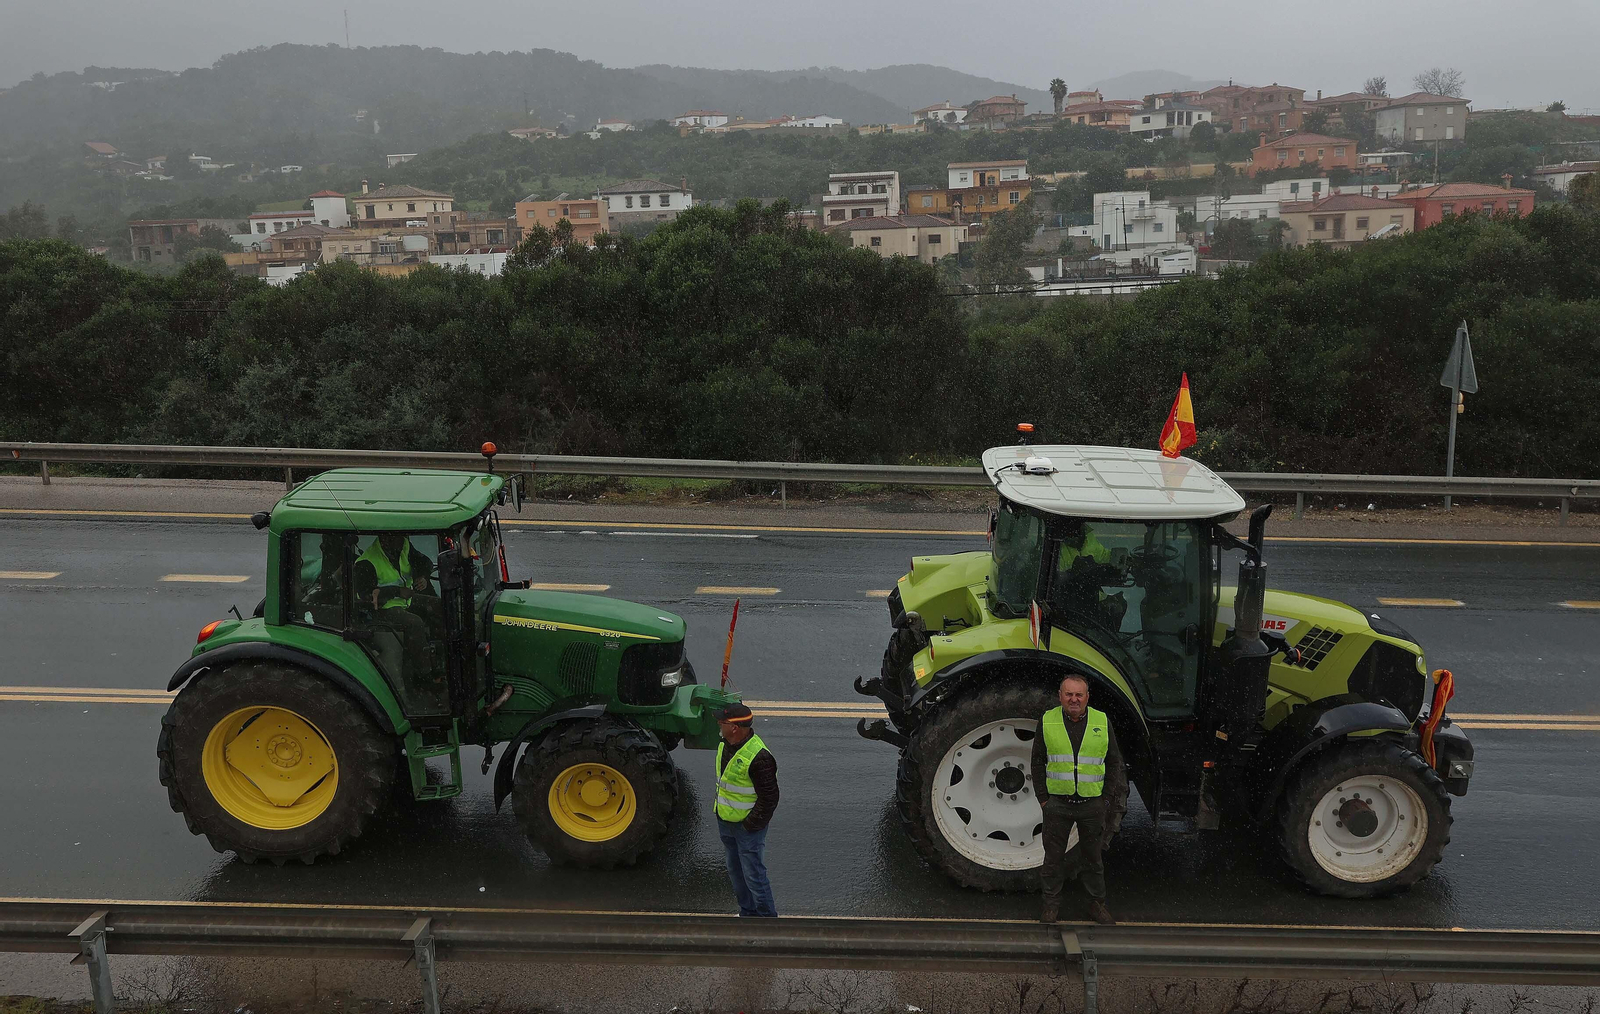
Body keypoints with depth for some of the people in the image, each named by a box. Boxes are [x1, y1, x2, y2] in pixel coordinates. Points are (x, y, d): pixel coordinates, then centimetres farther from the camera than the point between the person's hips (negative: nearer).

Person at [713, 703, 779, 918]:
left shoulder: (759, 757, -28)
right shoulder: (725, 745, 0)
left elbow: (769, 798, -21)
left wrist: (751, 825, -17)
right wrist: (720, 815, 17)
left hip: (748, 826, -9)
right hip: (726, 822, 9)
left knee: (754, 875, 0)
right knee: (735, 871, 22)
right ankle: (748, 912, 39)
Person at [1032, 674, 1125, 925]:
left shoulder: (1102, 722, 0)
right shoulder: (1047, 721, -2)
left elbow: (1113, 762, 6)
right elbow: (1038, 761, 4)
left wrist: (1109, 796, 1)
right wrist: (1042, 797, 1)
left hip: (1093, 803, 1)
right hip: (1057, 803, 0)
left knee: (1092, 856, 12)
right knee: (1053, 857, 8)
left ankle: (1097, 903, 26)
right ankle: (1051, 904, 21)